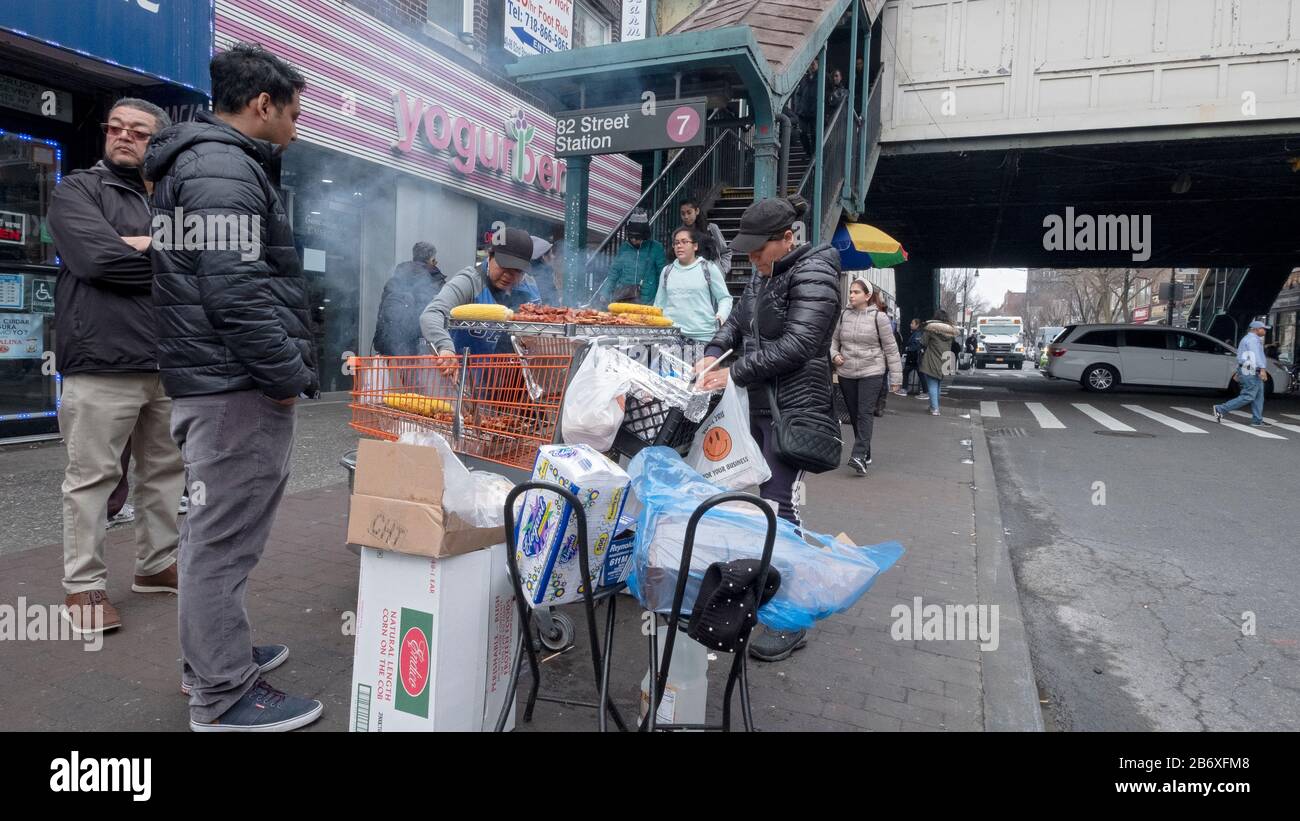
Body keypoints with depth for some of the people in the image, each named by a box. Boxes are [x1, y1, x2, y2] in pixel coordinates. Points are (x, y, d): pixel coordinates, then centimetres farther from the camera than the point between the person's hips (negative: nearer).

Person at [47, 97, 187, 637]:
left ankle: (157, 566, 25)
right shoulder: (78, 190, 4)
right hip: (103, 362, -5)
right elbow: (97, 258, -13)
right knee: (92, 477, 0)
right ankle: (83, 586, 9)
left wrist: (140, 245, -8)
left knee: (166, 472, 11)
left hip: (171, 364, 5)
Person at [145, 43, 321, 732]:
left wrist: (280, 370, 21)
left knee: (212, 530, 18)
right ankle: (224, 697, 7)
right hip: (238, 387, -11)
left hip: (213, 383, 11)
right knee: (226, 538, -4)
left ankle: (210, 658, 33)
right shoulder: (224, 170, -13)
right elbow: (238, 291, -24)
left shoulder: (212, 164, 21)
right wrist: (288, 376, -15)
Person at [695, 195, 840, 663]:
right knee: (752, 498, 13)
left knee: (778, 506, -10)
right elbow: (738, 320, 21)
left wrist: (734, 373, -19)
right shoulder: (764, 274, 14)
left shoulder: (812, 274, -12)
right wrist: (714, 353, 1)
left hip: (795, 408, -9)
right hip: (759, 406, 9)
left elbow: (797, 344, -20)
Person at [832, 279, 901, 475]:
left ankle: (859, 456, -19)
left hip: (872, 373, -4)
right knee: (854, 415, 10)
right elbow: (834, 340, 17)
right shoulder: (843, 315, 3)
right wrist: (834, 355, -5)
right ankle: (865, 453, 24)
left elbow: (891, 348, -3)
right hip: (846, 374, 4)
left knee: (865, 414, -13)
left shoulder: (878, 317, -6)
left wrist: (896, 376, -4)